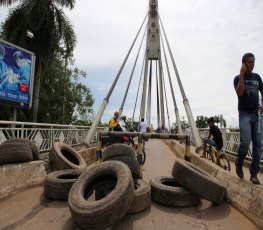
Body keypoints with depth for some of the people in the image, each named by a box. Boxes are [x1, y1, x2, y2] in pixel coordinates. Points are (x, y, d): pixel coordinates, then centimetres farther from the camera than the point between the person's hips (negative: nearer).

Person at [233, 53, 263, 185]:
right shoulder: (238, 78, 1)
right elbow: (240, 93, -17)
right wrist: (241, 75, -15)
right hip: (245, 114, -5)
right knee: (245, 141, -18)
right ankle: (239, 164, 8)